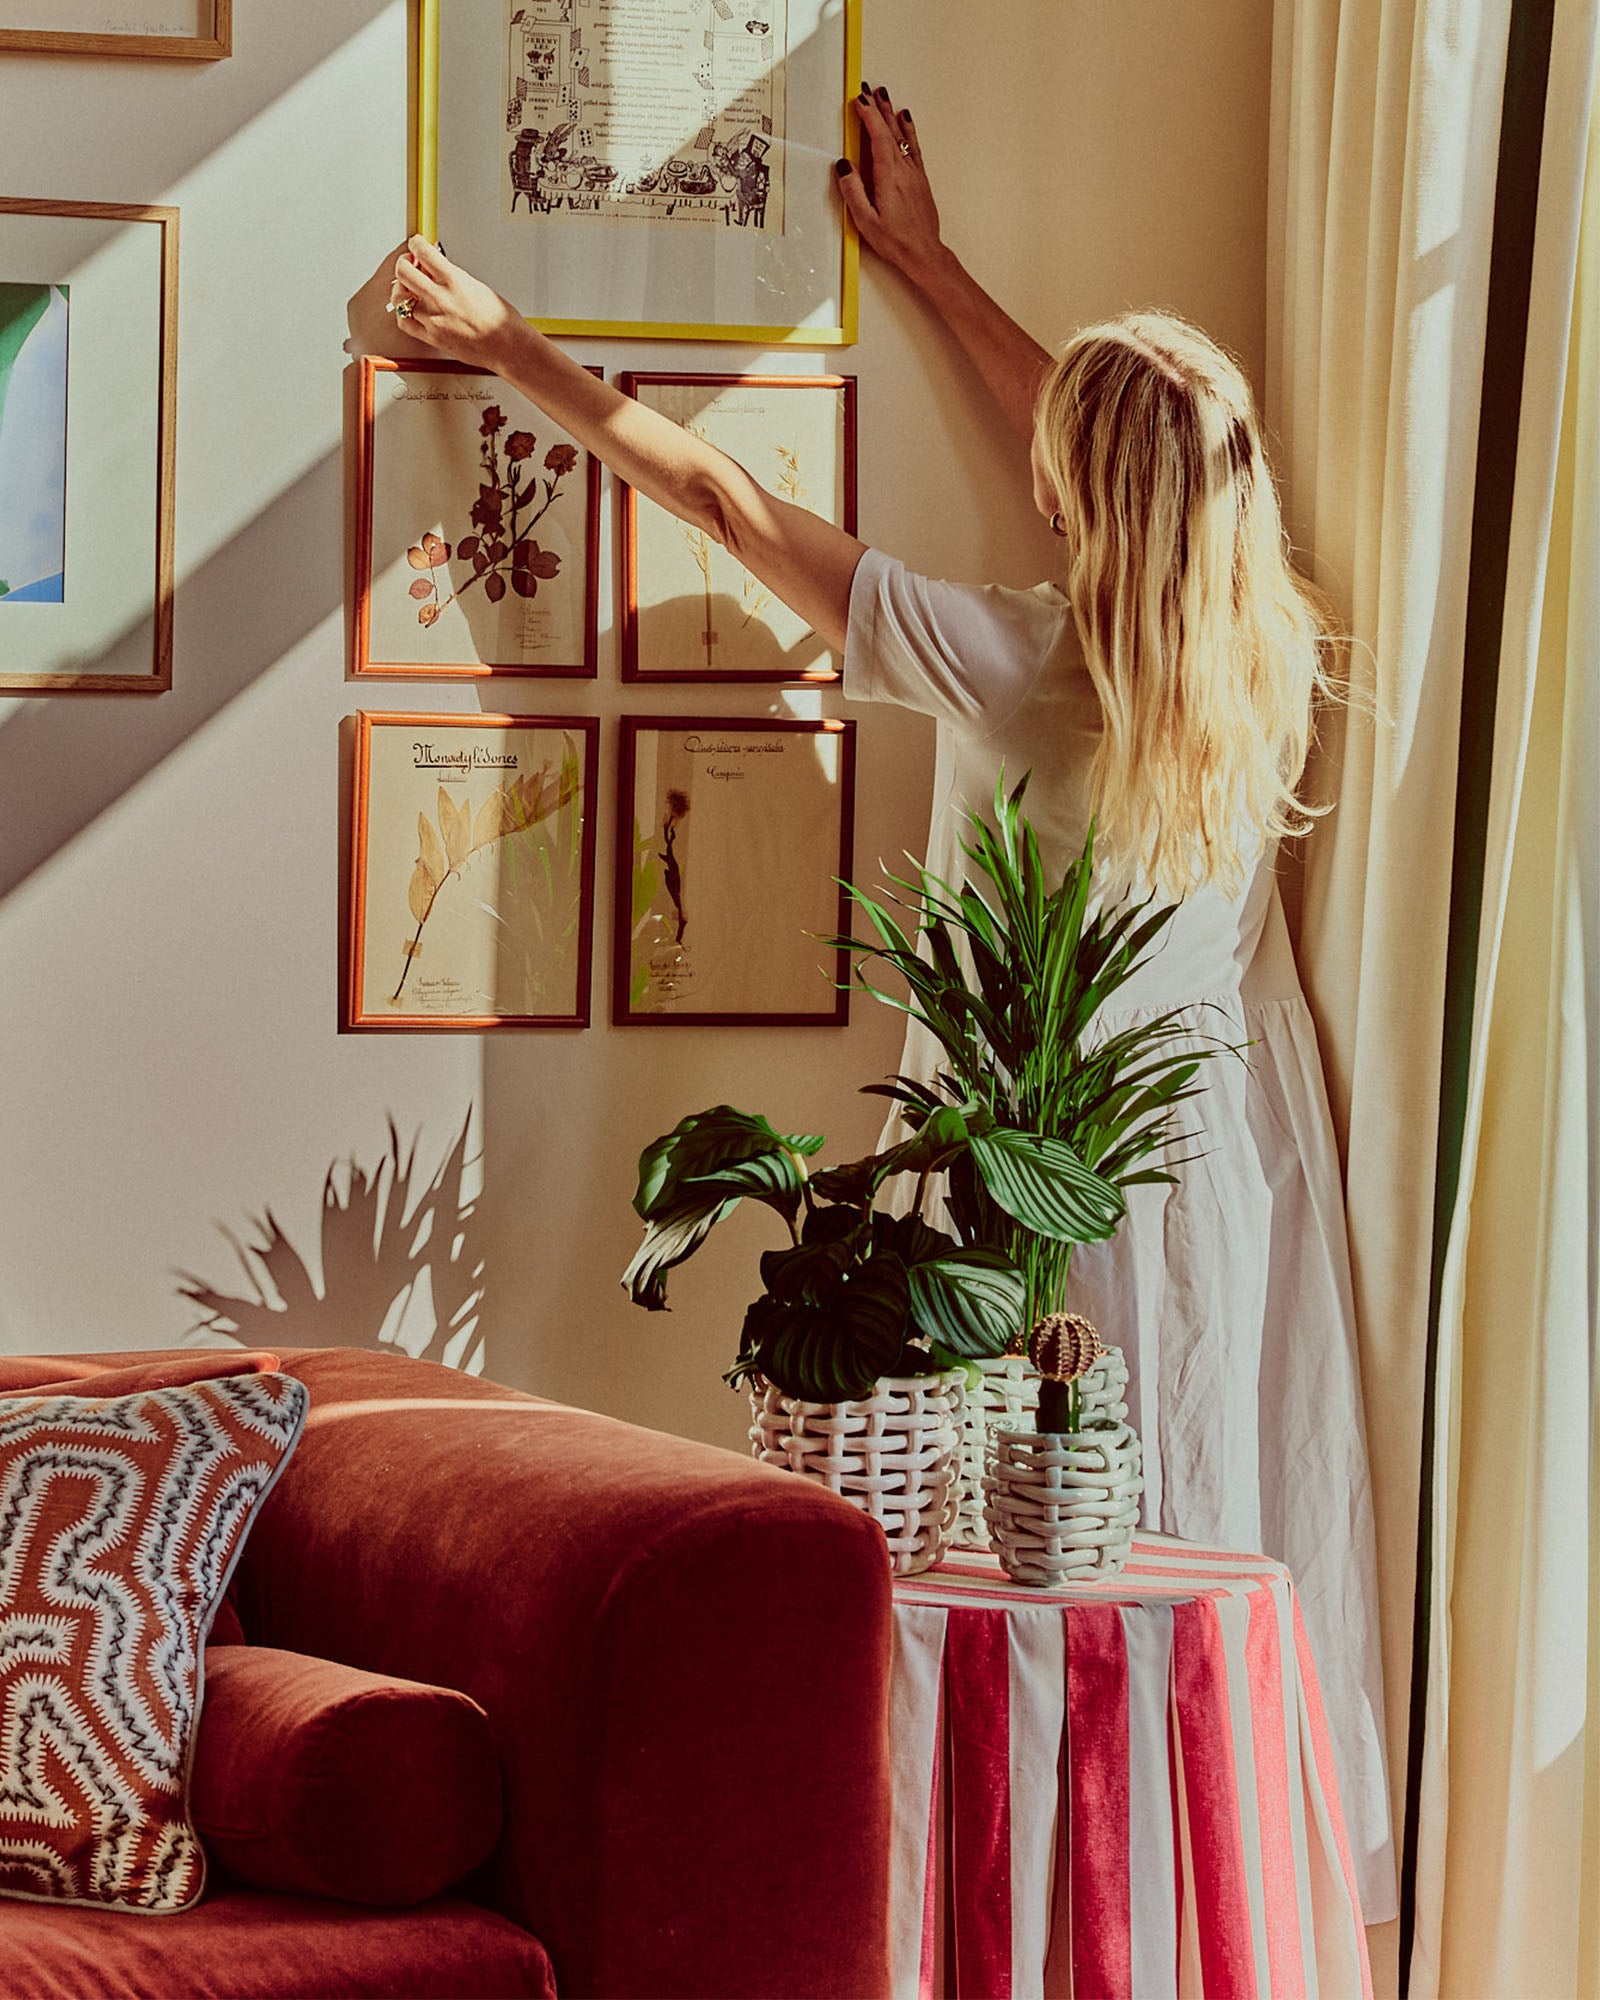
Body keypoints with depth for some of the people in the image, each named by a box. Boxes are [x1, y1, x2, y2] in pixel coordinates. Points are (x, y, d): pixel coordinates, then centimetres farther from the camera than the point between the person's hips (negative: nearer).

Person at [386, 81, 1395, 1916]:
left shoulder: (1012, 664, -19)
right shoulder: (1273, 651, -4)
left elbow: (728, 504, -10)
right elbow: (1130, 467, 14)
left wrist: (514, 348, 1)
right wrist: (929, 263, 25)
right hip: (1246, 1148, 5)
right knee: (1244, 1527, 12)